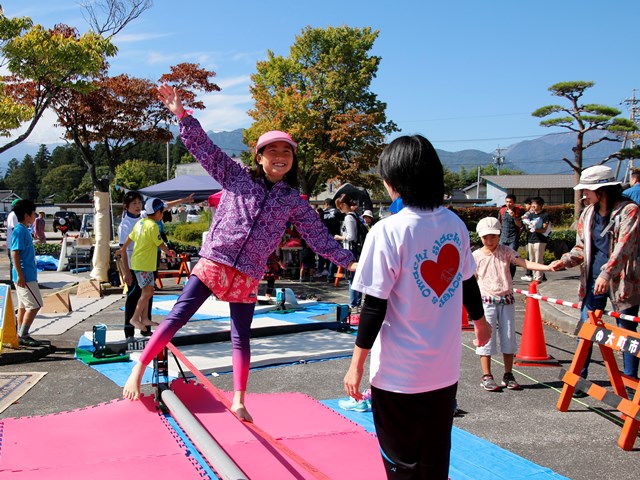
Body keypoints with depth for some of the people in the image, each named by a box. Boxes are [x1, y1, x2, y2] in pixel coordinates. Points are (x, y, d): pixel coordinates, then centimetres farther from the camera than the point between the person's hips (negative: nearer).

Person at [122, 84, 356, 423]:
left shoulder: (294, 202, 7)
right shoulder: (237, 177, 2)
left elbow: (318, 236, 10)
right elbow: (203, 147, -1)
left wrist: (348, 261, 6)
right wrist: (181, 114, -10)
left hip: (248, 275, 2)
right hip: (213, 263, -2)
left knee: (241, 337, 8)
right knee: (178, 316, -5)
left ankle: (238, 401, 17)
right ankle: (139, 369, 6)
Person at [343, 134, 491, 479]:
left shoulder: (387, 232, -19)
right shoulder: (455, 225, 0)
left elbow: (375, 306, -17)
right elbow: (468, 282, 12)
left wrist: (356, 364, -7)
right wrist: (480, 321, 31)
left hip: (399, 373, -5)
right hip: (445, 368, 6)